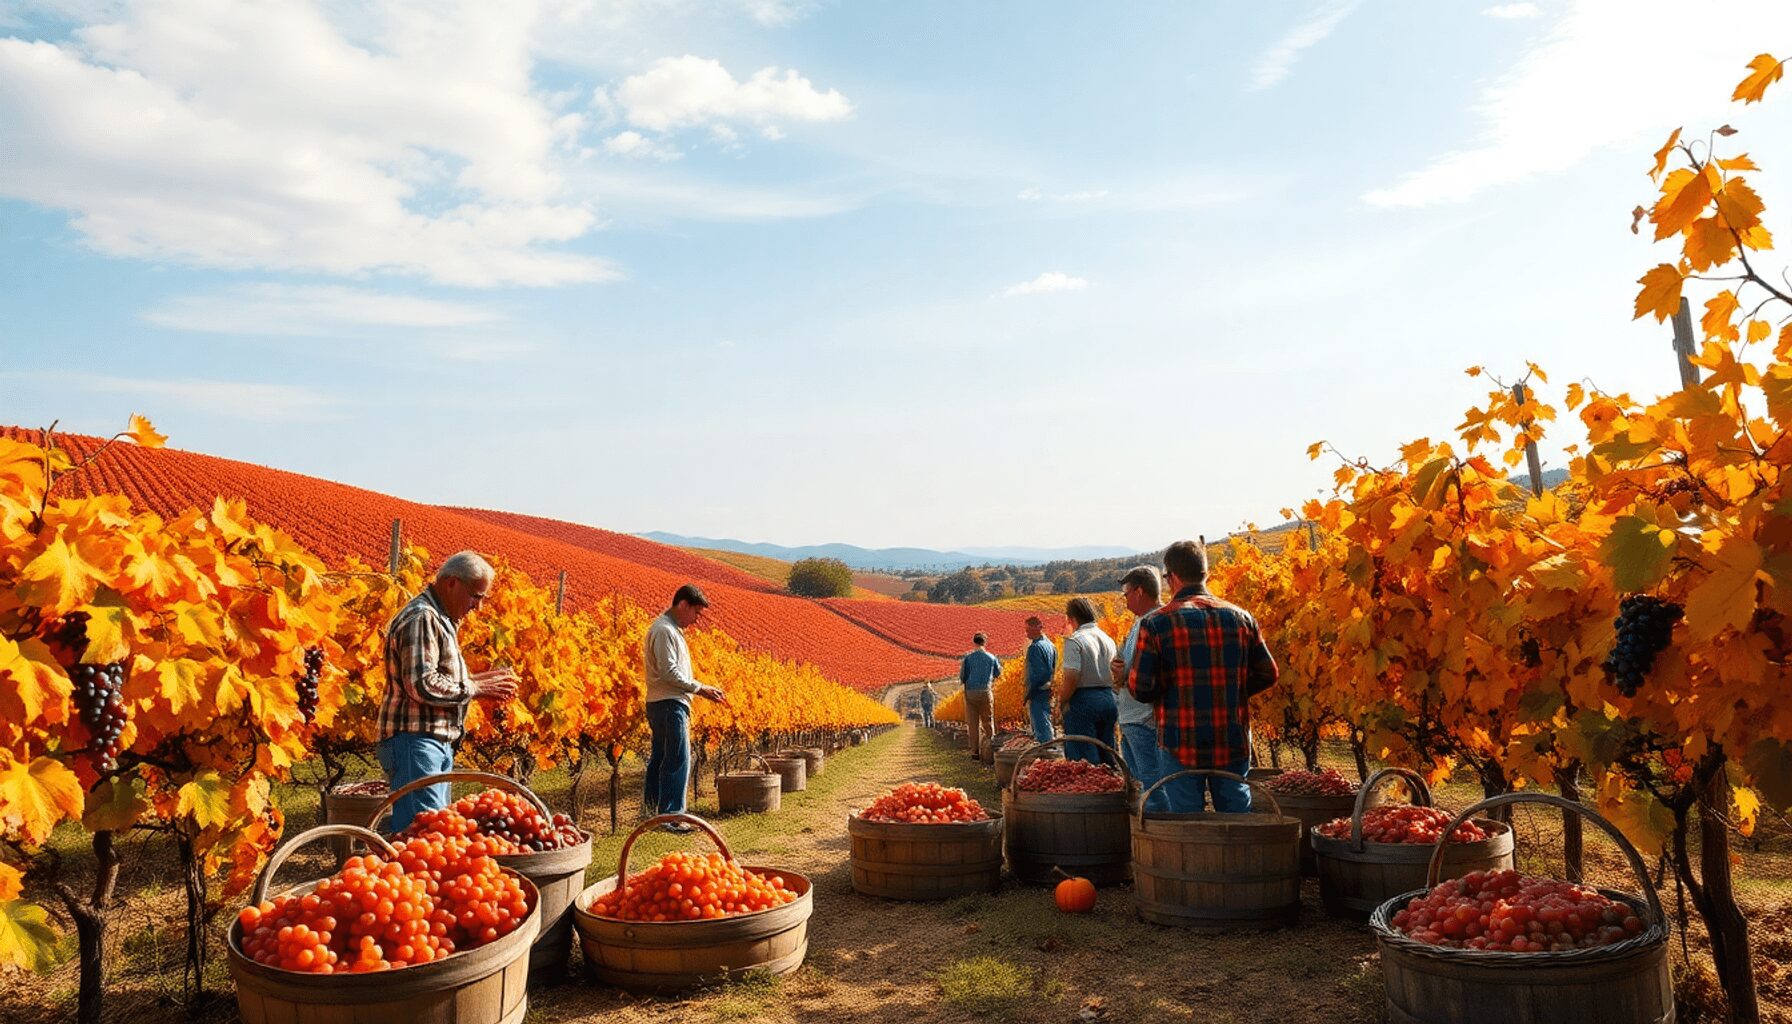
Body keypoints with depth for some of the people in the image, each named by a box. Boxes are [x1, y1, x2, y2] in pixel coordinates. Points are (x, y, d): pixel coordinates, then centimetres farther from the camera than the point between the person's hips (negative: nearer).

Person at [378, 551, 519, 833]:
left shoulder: (441, 620, 20)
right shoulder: (421, 618, -14)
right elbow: (422, 685, -23)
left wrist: (478, 679, 12)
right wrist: (475, 689, -13)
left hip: (438, 743, 11)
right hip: (415, 739, -11)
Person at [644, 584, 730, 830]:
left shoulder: (672, 629, 19)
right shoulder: (664, 630, -14)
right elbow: (669, 672, -20)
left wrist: (701, 689, 12)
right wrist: (700, 688, -14)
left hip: (665, 705, 11)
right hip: (669, 704, -11)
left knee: (659, 760, 13)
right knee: (678, 761, -10)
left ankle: (652, 811, 19)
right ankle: (671, 816, -9)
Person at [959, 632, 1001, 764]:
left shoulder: (968, 658, -5)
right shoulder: (992, 658, -1)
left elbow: (962, 677, -2)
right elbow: (997, 674, 14)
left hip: (970, 692, 0)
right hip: (985, 692, 0)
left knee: (973, 723, 7)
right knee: (988, 723, 7)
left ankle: (975, 752, 7)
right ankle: (989, 751, -1)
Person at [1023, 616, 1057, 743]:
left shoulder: (1035, 647, -17)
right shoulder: (1050, 645, 12)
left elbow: (1036, 674, -21)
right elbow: (1053, 669, 15)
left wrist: (1028, 696, -16)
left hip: (1038, 694, -9)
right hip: (1048, 693, 9)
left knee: (1040, 727, -7)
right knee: (1046, 724, 17)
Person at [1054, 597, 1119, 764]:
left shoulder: (1075, 640, -11)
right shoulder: (1108, 640, 12)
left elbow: (1071, 678, -18)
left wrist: (1061, 703, -6)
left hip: (1083, 701, -7)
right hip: (1109, 699, 7)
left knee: (1083, 759, -4)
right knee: (1105, 755, 14)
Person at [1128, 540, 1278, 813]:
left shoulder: (1156, 623, -10)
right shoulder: (1241, 618, 2)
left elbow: (1141, 688, -13)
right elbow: (1267, 675, 6)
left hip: (1181, 743, -3)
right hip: (1233, 744, 3)